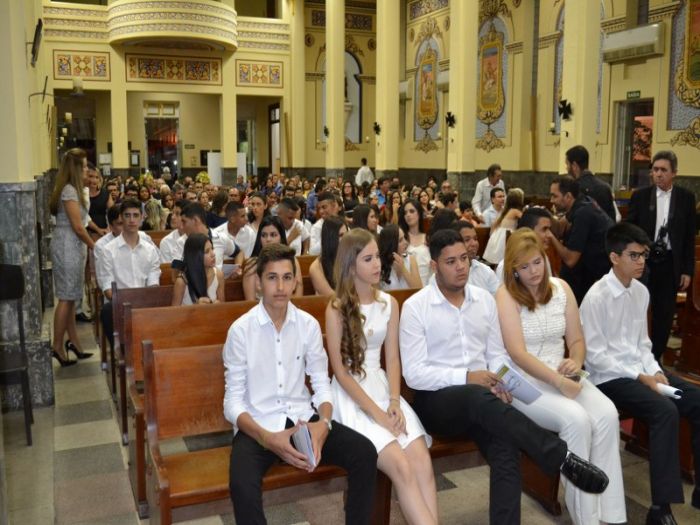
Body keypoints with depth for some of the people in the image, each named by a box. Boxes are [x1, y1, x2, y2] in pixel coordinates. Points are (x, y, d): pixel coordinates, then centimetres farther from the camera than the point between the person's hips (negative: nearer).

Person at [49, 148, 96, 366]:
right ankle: (58, 346, 2)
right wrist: (95, 246, -9)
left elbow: (78, 223, 10)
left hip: (72, 246, 10)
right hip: (67, 246, -10)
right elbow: (77, 227, -17)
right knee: (67, 297, -5)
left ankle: (73, 342, 18)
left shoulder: (73, 189, 15)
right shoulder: (69, 191, -15)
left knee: (70, 296, 12)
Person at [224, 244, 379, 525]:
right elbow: (233, 401, -7)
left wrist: (323, 423, -17)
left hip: (302, 417, 3)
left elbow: (322, 383, 5)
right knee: (242, 485, -33)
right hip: (257, 425, -3)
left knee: (365, 453, -18)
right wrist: (268, 438, -23)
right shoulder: (241, 329, -8)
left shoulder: (309, 325, 2)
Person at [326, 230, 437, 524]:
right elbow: (340, 371, -9)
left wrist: (394, 402, -11)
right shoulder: (337, 309, -7)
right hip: (351, 395, -4)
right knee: (400, 466, -24)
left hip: (382, 386, 4)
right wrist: (376, 412, -15)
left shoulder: (389, 303, 7)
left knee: (423, 463, -20)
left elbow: (393, 359, 6)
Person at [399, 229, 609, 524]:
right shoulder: (415, 307, -5)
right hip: (435, 400, -4)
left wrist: (499, 384, -8)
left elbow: (497, 354, 15)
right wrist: (465, 377, -19)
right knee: (481, 398, -37)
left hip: (481, 401, 4)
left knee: (506, 449, -27)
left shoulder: (484, 299, 10)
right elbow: (414, 374, -10)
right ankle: (562, 458, -34)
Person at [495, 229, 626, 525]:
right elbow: (518, 354, -16)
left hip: (564, 375, 5)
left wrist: (576, 362, -11)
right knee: (577, 418, -29)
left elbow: (576, 340, 11)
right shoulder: (506, 295, -9)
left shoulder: (561, 289, 8)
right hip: (522, 382, -5)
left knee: (607, 413, -22)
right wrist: (558, 382, -24)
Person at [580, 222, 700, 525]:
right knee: (665, 410, -29)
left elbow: (642, 342, 15)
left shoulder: (641, 292, 8)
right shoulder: (596, 297, -15)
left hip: (642, 371, 8)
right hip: (610, 378, -8)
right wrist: (640, 377, -18)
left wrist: (654, 371, -3)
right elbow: (595, 355, -16)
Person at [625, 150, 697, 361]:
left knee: (664, 314, 8)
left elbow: (689, 237, 2)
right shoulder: (640, 196, 0)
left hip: (670, 264, 1)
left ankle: (655, 357, 22)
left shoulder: (686, 197, 0)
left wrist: (687, 270, 0)